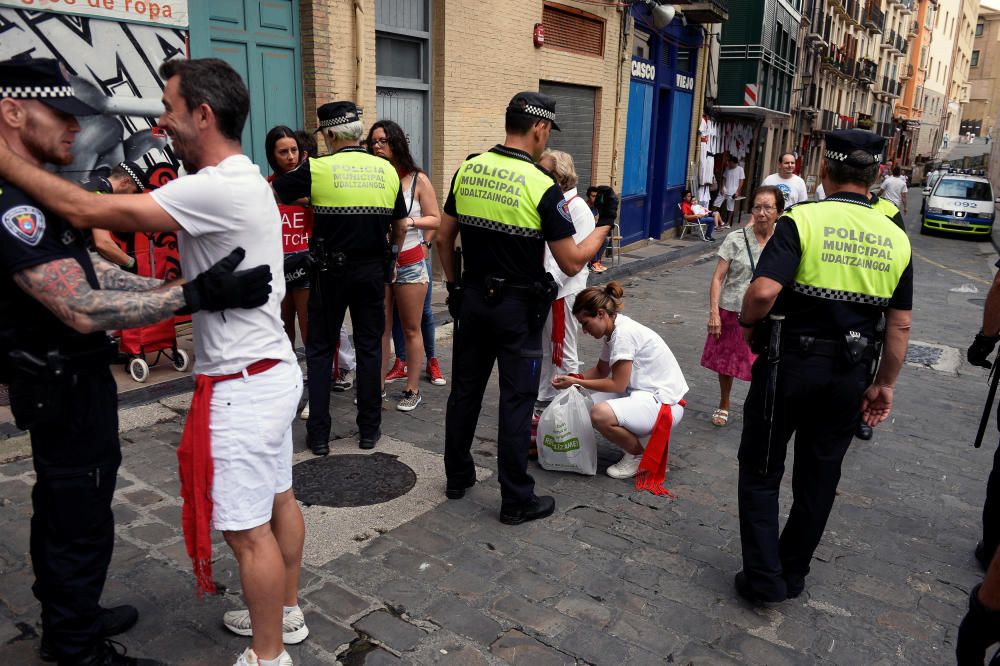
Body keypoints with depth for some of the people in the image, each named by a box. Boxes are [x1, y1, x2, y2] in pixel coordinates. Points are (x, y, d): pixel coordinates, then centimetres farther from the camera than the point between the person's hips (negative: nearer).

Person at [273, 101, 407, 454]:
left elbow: (269, 193, 4)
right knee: (369, 348, 11)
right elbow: (401, 227, 10)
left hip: (331, 272, -2)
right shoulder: (386, 170, 3)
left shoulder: (316, 169, -8)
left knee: (320, 350, 9)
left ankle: (318, 434, 12)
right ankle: (369, 429, 18)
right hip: (373, 272, 3)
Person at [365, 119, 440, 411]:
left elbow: (435, 220, -1)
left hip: (409, 262, -2)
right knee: (380, 329, 10)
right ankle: (378, 386, 20)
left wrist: (411, 222, -17)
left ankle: (413, 389, 16)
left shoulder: (417, 180, -3)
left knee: (411, 329, 6)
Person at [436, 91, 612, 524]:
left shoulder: (467, 171, 0)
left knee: (465, 390, 16)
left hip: (471, 298, 5)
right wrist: (605, 223, 1)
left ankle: (457, 477, 31)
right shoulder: (542, 187, -16)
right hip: (518, 308, -5)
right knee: (516, 402, 4)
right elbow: (572, 264, -13)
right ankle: (516, 501, 15)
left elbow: (443, 239, 6)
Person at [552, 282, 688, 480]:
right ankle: (633, 441, 13)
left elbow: (618, 385, -20)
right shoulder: (613, 330, 6)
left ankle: (638, 456, -4)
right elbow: (601, 370, 16)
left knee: (600, 414, -31)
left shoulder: (624, 333, -22)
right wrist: (571, 379, 0)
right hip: (644, 394, 10)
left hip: (665, 404, -10)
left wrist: (576, 382, -14)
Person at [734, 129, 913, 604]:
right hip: (849, 373, 5)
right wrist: (885, 384, 14)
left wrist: (748, 322, -5)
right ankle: (793, 573, 31)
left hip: (790, 363, -4)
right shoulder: (895, 239, 3)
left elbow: (764, 291, -25)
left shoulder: (802, 221, -13)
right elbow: (899, 325, 5)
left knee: (761, 471, 11)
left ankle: (764, 578, 13)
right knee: (820, 477, 17)